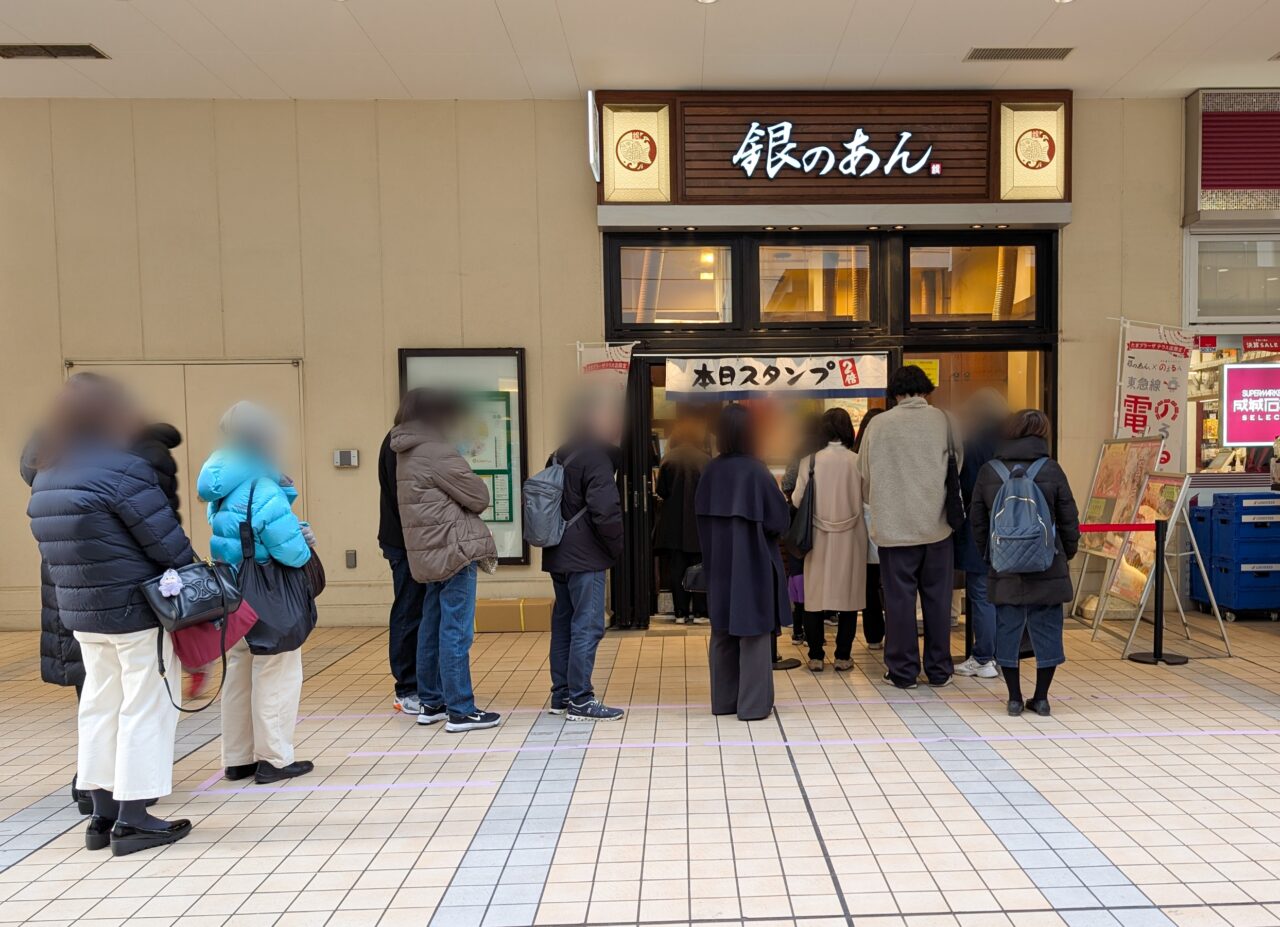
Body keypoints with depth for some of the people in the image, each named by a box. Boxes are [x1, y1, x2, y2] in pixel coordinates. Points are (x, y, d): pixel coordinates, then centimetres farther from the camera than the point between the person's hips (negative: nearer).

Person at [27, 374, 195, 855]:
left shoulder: (46, 480, 10)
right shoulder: (122, 471, -17)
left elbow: (53, 549, 14)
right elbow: (165, 540, -16)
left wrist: (77, 598, 18)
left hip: (81, 615, 8)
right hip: (138, 611, -8)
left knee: (99, 705, 16)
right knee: (145, 708, 1)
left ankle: (102, 815, 23)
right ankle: (133, 820, 7)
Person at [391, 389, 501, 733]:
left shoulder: (407, 453, 14)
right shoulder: (436, 451, -15)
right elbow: (479, 497, -11)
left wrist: (455, 502, 4)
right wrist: (474, 484, 7)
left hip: (429, 554, 10)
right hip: (453, 550, -10)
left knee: (432, 628, 15)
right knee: (456, 632, -5)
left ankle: (431, 703, 24)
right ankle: (460, 711, 1)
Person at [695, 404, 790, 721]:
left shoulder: (711, 472, -2)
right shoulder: (755, 471, -15)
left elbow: (701, 516, 4)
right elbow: (779, 518, -10)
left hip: (719, 564, 5)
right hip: (753, 563, -5)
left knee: (723, 632, 14)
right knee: (753, 633, 4)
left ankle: (724, 700, 22)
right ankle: (753, 704, 8)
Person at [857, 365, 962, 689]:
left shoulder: (878, 425, -4)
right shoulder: (943, 420, -2)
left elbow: (865, 478, 2)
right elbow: (958, 466, 6)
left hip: (894, 527, -1)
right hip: (936, 526, 2)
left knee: (899, 600, 7)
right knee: (937, 599, 12)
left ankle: (903, 671, 14)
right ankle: (939, 669, 21)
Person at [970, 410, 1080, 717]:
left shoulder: (988, 471, 1)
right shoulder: (1051, 469, -4)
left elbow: (977, 521, 5)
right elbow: (1069, 519, 0)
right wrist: (1067, 553, 15)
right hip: (1047, 567, -1)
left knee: (1007, 629, 8)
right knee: (1046, 629, 8)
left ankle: (1014, 697, 12)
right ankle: (1041, 697, 14)